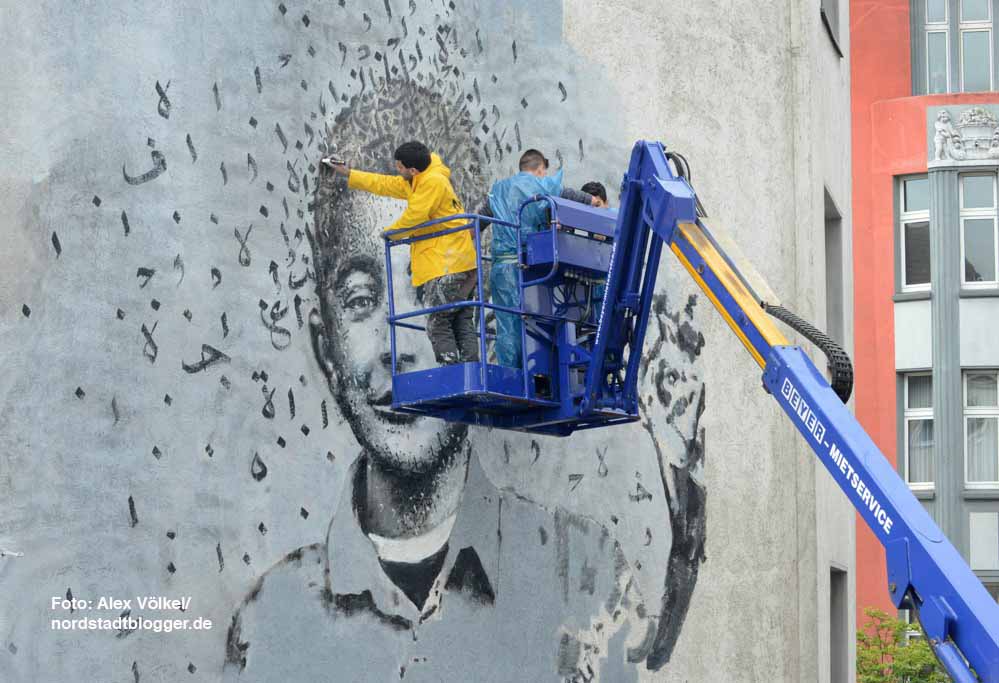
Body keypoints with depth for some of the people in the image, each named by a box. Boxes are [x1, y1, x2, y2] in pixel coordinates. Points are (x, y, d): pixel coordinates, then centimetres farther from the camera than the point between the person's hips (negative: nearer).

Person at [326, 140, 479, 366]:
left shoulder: (433, 182, -11)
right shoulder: (415, 183, 20)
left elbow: (414, 216, -14)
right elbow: (386, 185, 31)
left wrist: (391, 232, 5)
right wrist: (350, 175, 37)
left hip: (446, 267, -11)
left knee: (438, 324, -12)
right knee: (463, 323, 4)